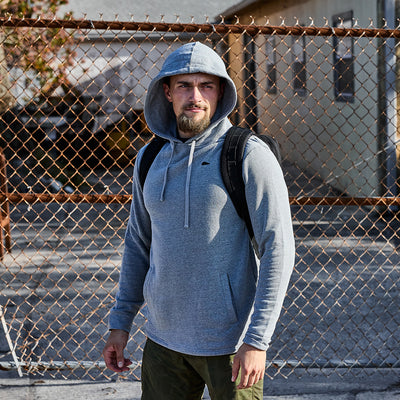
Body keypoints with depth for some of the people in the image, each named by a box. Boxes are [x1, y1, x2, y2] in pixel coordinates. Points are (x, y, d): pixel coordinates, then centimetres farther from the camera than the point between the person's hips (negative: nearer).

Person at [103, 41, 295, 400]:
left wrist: (257, 340, -18)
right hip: (163, 340, 5)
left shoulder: (250, 155, -11)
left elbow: (278, 248, -14)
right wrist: (120, 323, 13)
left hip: (230, 341, -5)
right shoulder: (150, 159, 7)